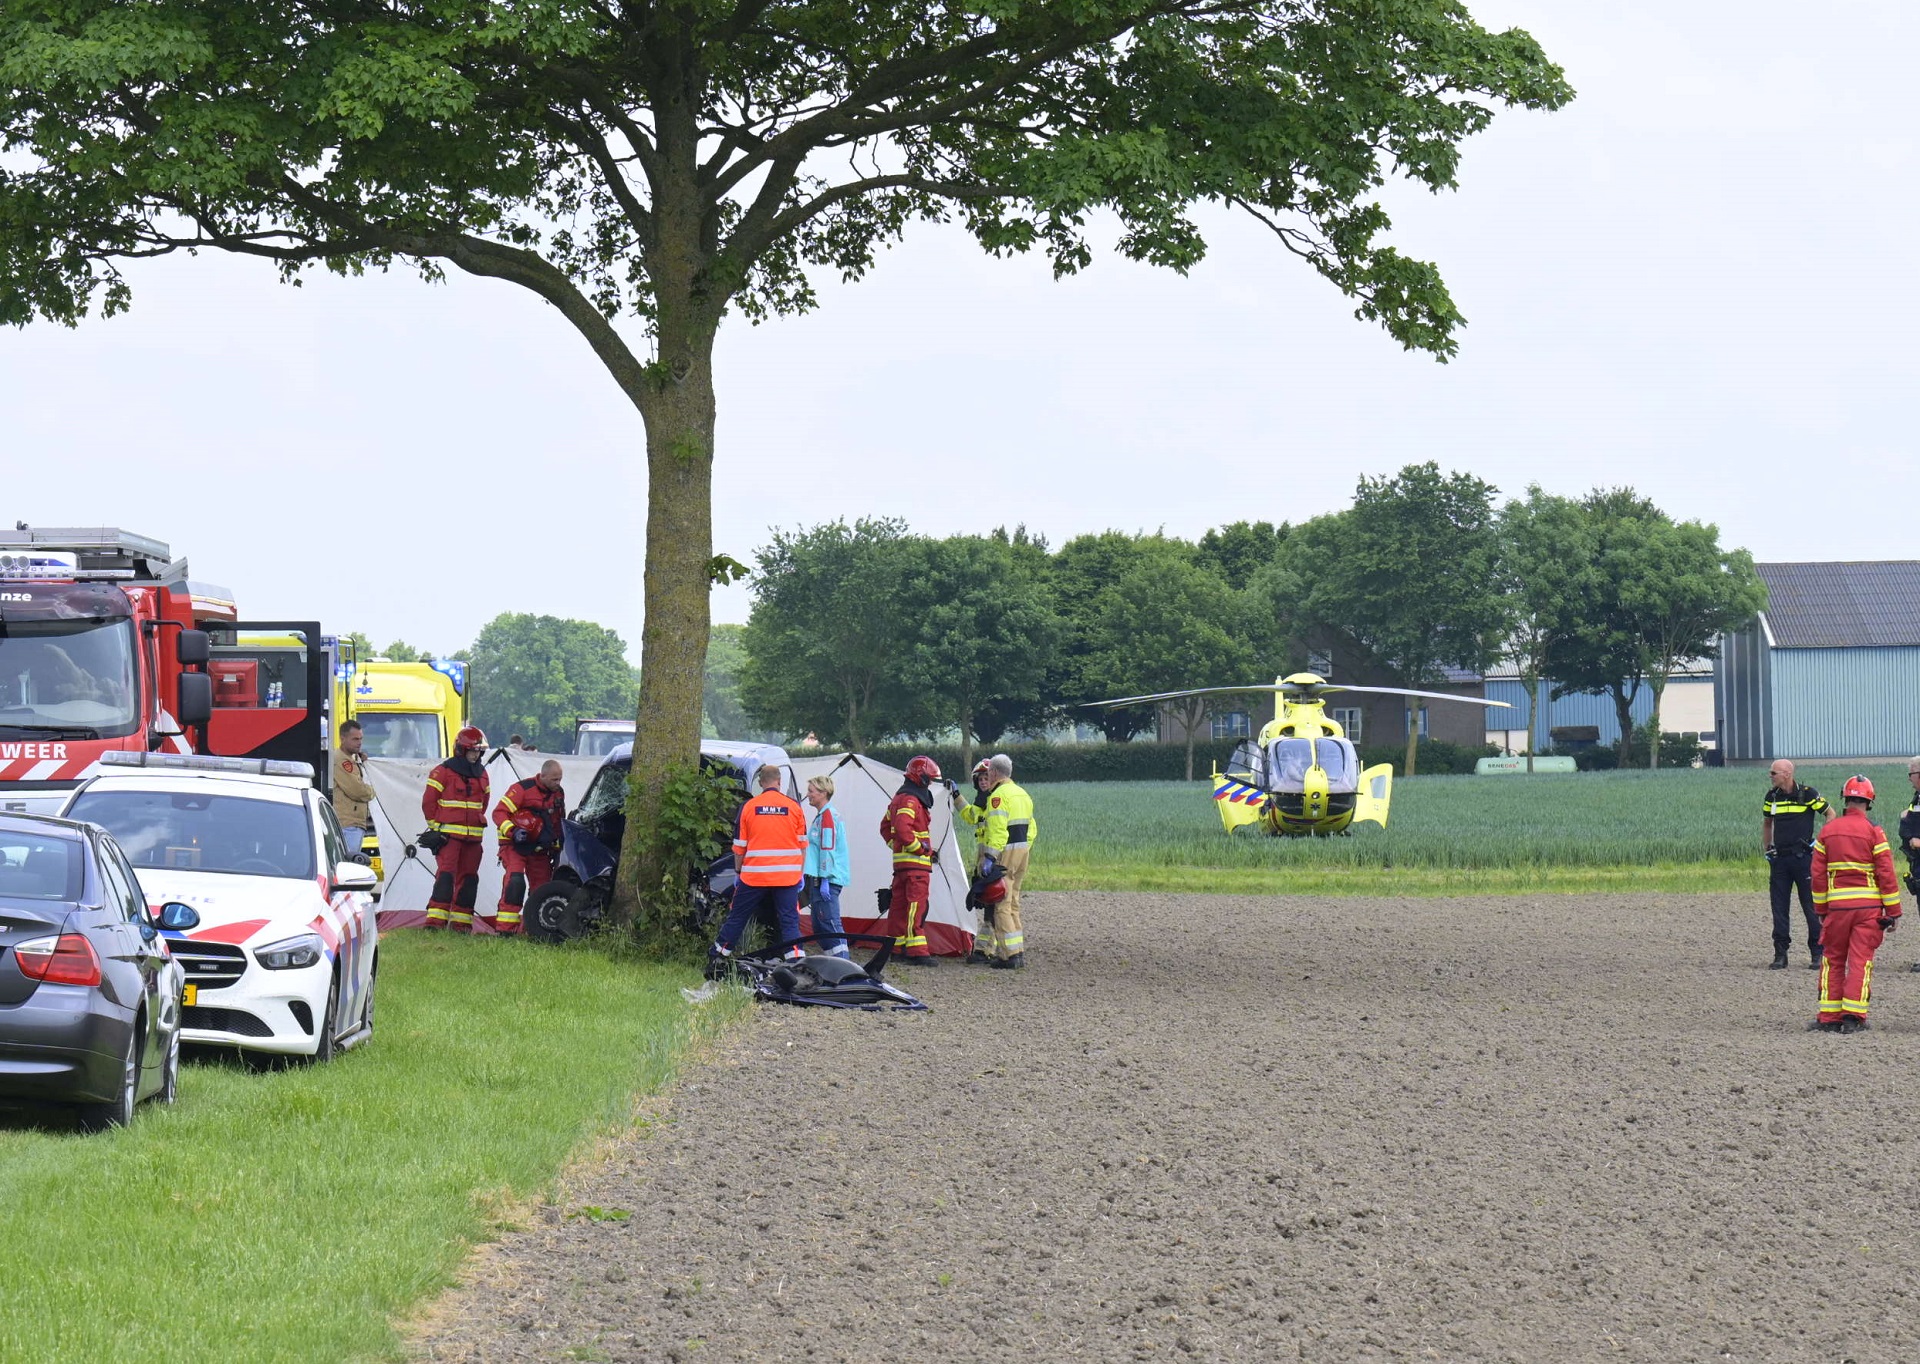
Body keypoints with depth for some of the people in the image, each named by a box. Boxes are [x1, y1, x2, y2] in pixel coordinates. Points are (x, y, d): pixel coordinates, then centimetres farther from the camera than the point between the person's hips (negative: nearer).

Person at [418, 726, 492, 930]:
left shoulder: (481, 774, 15)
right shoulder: (443, 772, -5)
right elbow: (428, 802, -2)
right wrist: (436, 827, 0)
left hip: (473, 836, 7)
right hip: (448, 834, -7)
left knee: (468, 878, 8)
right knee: (446, 875, -16)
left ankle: (461, 922, 14)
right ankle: (435, 921, -19)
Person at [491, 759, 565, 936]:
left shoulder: (559, 793, 8)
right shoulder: (522, 789, -15)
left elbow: (559, 821, 23)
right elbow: (499, 813, -16)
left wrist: (557, 848, 21)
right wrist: (513, 831, -30)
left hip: (539, 849, 7)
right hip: (514, 846, -7)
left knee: (542, 887, 4)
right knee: (515, 881, -24)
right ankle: (504, 928, -27)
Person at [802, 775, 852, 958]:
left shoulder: (828, 816, -11)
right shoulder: (822, 816, 20)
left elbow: (828, 850, -17)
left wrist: (824, 881, -21)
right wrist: (811, 878, 27)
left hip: (827, 880, -11)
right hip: (820, 879, 11)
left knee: (829, 923, -15)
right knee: (820, 926, 13)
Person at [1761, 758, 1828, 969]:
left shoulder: (1807, 794, -7)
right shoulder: (1771, 797, 8)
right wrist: (1766, 847, 16)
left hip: (1803, 856, -5)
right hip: (1780, 859, 5)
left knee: (1811, 906, 0)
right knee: (1779, 907, 4)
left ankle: (1817, 953, 6)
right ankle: (1780, 954, 8)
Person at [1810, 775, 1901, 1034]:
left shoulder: (1828, 831, 5)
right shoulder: (1873, 831, -5)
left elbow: (1818, 874, 8)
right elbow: (1886, 873, -6)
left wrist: (1821, 910, 17)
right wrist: (1893, 912, 0)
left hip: (1837, 906, 2)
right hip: (1868, 906, -2)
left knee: (1833, 960, 11)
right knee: (1861, 960, 1)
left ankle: (1828, 1017, 10)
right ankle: (1854, 1016, -5)